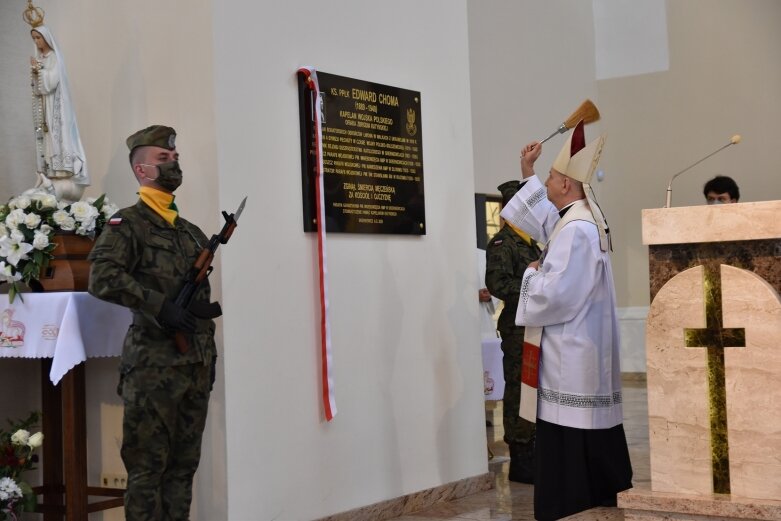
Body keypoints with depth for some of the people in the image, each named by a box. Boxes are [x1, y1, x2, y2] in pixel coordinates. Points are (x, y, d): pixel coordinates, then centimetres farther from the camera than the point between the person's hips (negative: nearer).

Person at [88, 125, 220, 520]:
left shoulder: (191, 232, 18)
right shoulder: (128, 223, -4)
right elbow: (102, 278, -19)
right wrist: (161, 306, -23)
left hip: (196, 368, 7)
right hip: (153, 367, -7)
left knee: (183, 466, 11)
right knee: (148, 469, -3)